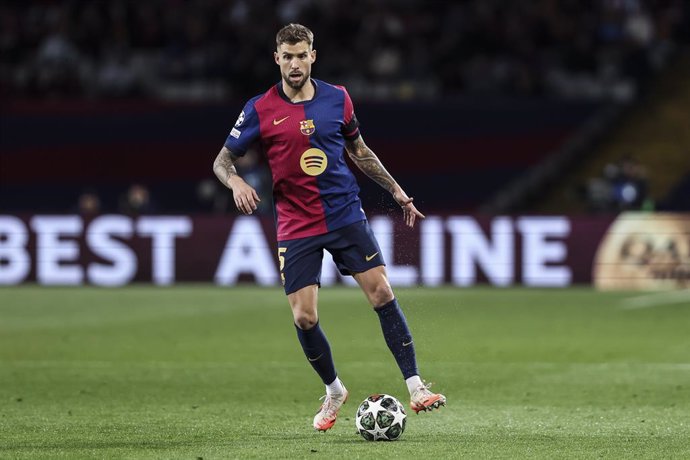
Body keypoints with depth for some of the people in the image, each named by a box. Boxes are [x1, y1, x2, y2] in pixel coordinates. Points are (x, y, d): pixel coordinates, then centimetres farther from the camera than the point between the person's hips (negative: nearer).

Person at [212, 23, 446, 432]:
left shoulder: (337, 99, 3)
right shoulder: (260, 110, -4)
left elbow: (359, 150, 19)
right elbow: (223, 160, 4)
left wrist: (397, 190, 17)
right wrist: (236, 182, -18)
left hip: (346, 214, 1)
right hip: (296, 226, -1)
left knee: (382, 293, -11)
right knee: (304, 317, -6)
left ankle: (416, 388, -7)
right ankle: (334, 391, 19)